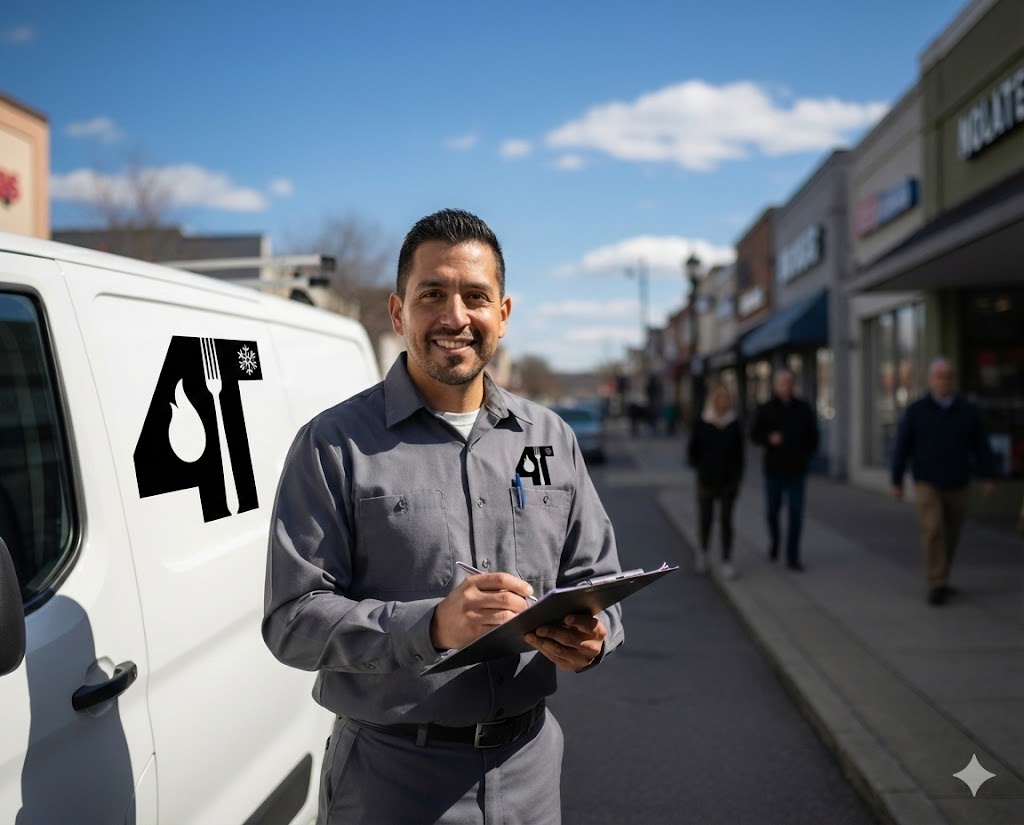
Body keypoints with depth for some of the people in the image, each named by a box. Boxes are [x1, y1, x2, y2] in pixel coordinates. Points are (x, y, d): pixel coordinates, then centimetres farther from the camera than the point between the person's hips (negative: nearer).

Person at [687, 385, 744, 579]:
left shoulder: (734, 425, 2)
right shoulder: (701, 424, -2)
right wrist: (702, 470, -2)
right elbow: (692, 450, 5)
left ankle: (727, 562, -2)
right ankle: (703, 550, 32)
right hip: (706, 481, 0)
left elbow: (739, 454, 6)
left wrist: (737, 479, 2)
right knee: (705, 519, 4)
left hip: (728, 481, 0)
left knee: (726, 520, -6)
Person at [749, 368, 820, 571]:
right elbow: (754, 435, 1)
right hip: (773, 469, 0)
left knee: (796, 514, -4)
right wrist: (769, 439, -18)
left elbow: (813, 437, 10)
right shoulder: (765, 409, -1)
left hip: (797, 471, 0)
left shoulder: (804, 409, 3)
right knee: (772, 511, 6)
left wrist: (806, 457, -1)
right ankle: (775, 539, 36)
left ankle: (793, 557, 2)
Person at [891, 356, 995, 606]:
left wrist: (987, 478, -6)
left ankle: (939, 578, 32)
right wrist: (896, 482, -4)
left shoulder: (968, 410, 1)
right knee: (933, 531, -16)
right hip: (927, 484, -3)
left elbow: (981, 445, 2)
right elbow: (902, 447, -4)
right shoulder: (916, 410, -5)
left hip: (956, 485, 3)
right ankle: (937, 587, -12)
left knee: (950, 535, 13)